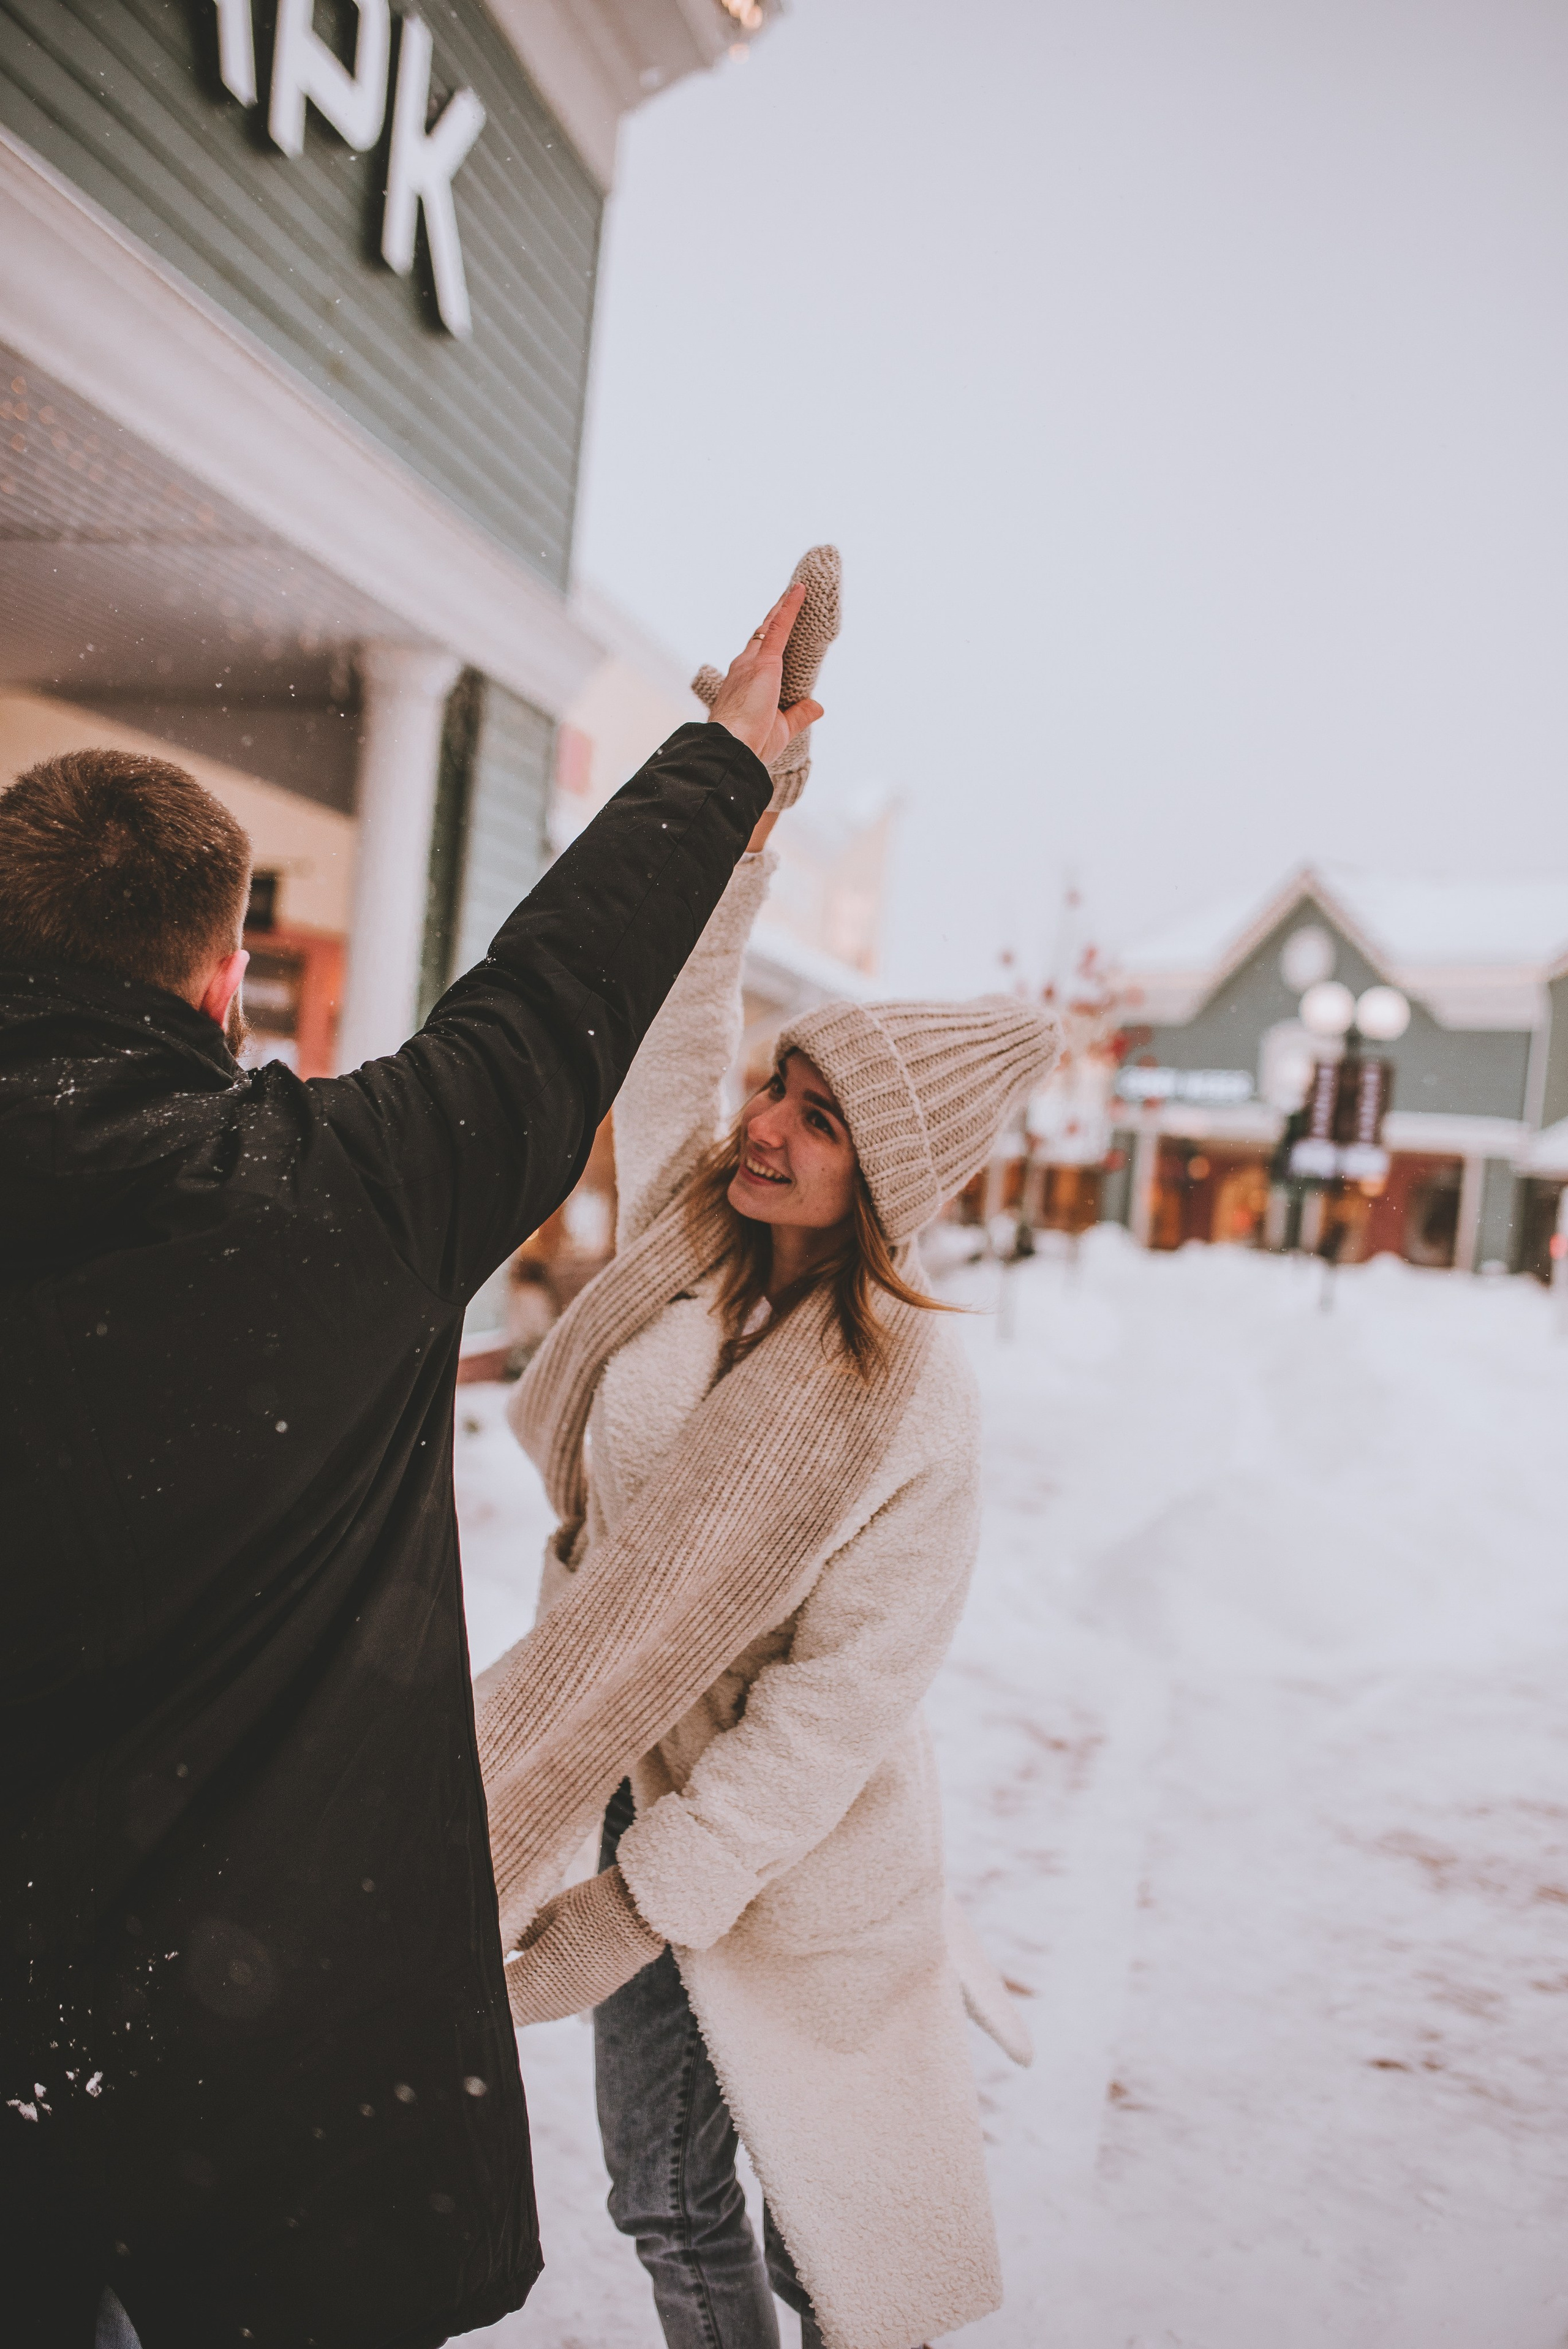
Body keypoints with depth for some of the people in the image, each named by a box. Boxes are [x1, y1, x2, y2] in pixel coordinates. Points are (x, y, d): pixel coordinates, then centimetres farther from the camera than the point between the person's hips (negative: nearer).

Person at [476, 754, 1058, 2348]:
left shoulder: (910, 1391, -21)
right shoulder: (680, 1244, -6)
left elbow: (844, 1692, -21)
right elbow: (672, 1025, 5)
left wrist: (625, 1915, -21)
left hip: (801, 1857, -5)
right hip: (635, 1784, 5)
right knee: (668, 2209, 20)